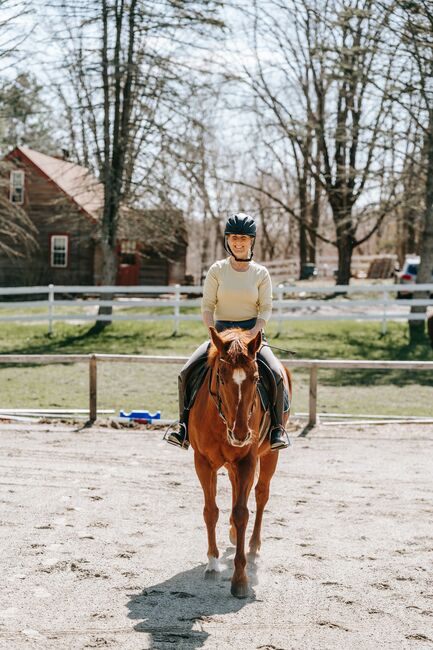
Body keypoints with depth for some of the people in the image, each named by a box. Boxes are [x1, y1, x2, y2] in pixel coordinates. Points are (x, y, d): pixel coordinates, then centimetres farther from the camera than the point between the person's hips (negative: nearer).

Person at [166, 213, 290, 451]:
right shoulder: (217, 270, 2)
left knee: (276, 374, -24)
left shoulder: (261, 273, 1)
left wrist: (253, 333, -17)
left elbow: (266, 309, -1)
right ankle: (184, 423, 1)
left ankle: (277, 426, -7)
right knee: (187, 372, -16)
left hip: (252, 332, -1)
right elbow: (207, 306, 1)